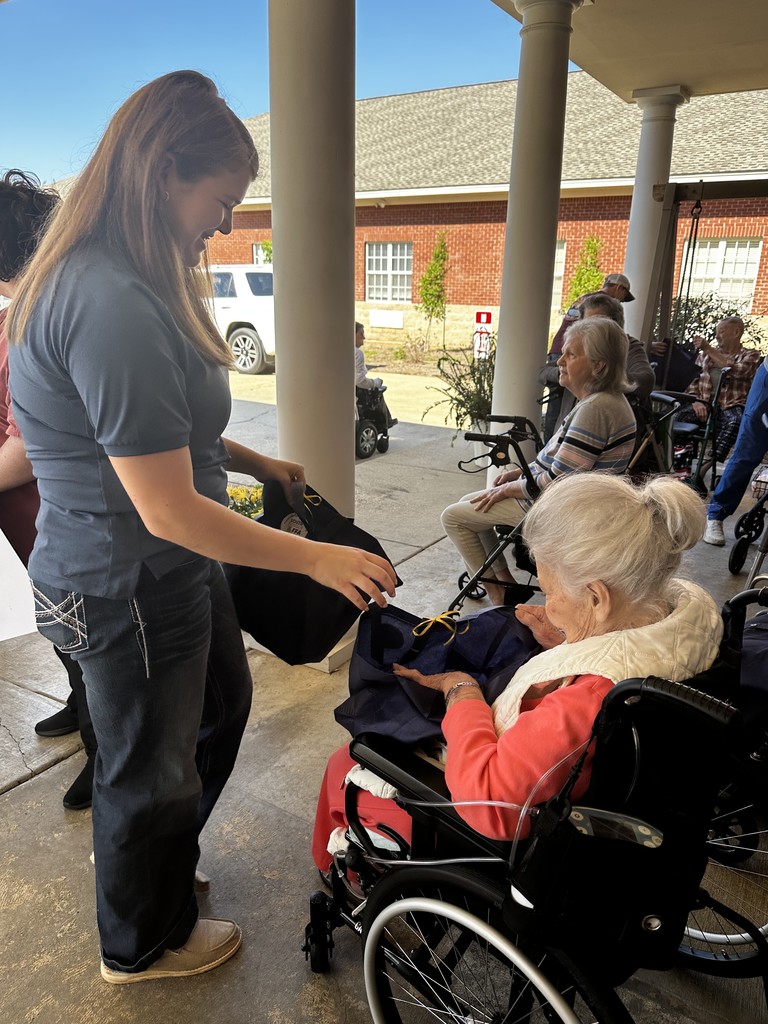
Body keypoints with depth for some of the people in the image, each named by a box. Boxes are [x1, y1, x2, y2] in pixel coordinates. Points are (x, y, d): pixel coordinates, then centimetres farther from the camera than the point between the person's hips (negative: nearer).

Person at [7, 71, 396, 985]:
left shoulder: (127, 281, 6)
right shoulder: (113, 307, -29)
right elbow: (169, 510, -29)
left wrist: (260, 464, 14)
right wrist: (319, 559, -21)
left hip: (171, 569, 10)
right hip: (126, 589, -10)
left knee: (221, 705, 29)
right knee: (150, 767, 14)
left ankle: (151, 863, 57)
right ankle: (143, 946, 46)